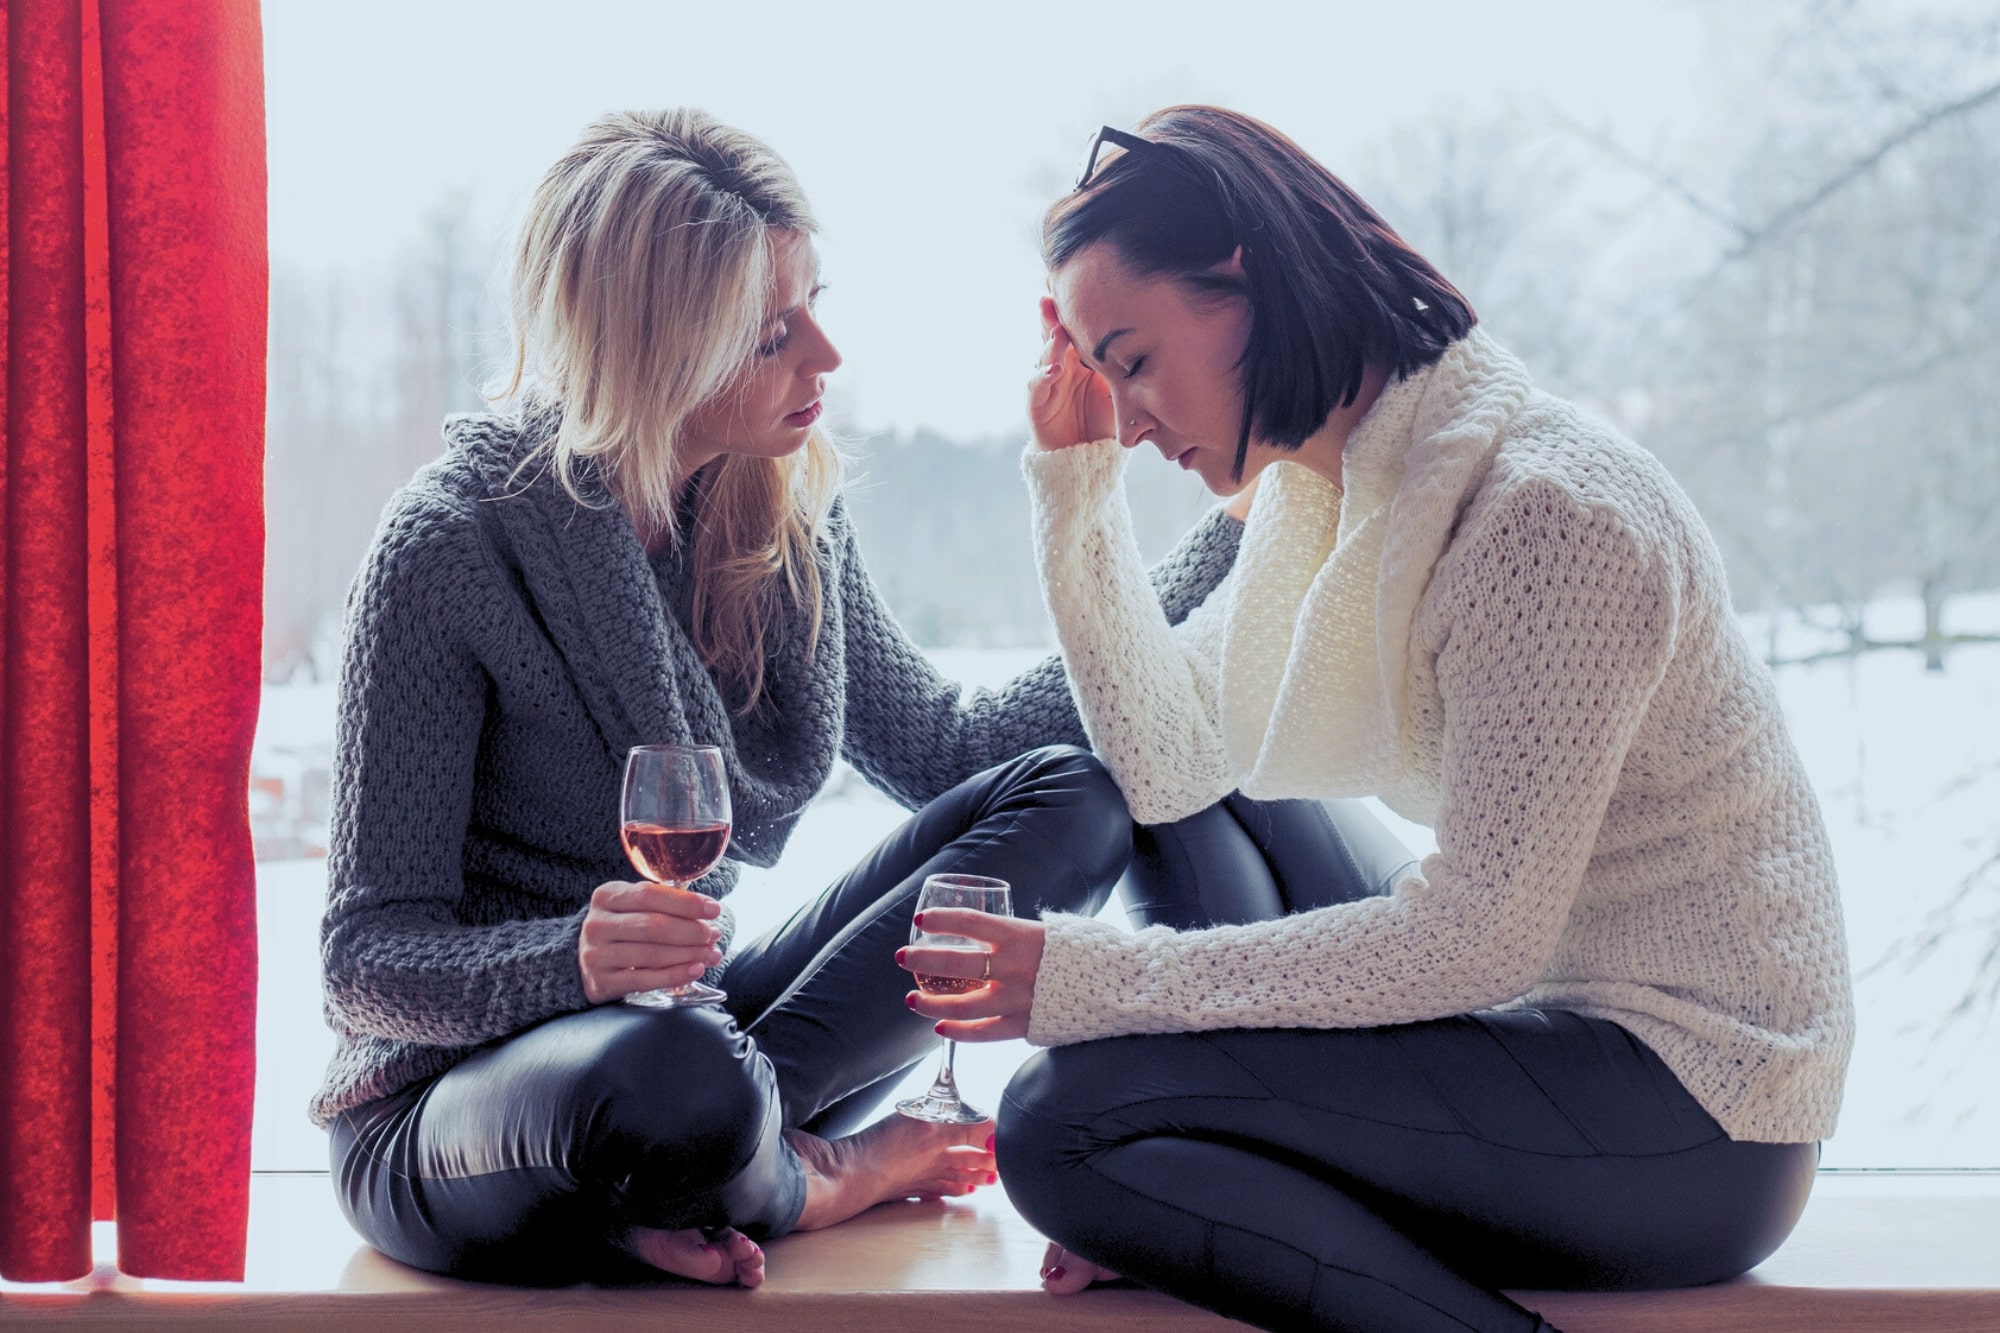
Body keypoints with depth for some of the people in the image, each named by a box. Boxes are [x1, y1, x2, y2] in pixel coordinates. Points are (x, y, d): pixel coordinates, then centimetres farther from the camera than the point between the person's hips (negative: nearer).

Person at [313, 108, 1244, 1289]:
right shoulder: (454, 547, -18)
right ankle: (810, 1178, -7)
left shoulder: (783, 508, 0)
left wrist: (1229, 542, 6)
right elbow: (367, 962, -15)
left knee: (1072, 791, -7)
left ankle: (757, 1126, -19)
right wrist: (571, 961, -38)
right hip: (449, 1103, -6)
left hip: (700, 1013, 7)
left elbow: (944, 750, 10)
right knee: (679, 1077, -42)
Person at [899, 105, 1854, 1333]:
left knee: (1067, 1124, -20)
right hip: (1548, 1011, 10)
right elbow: (1168, 764, 7)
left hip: (1691, 1108, -10)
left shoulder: (1546, 508, -21)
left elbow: (1486, 932, -24)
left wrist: (1107, 981, -21)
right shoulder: (1328, 484, 8)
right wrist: (1079, 476, 1)